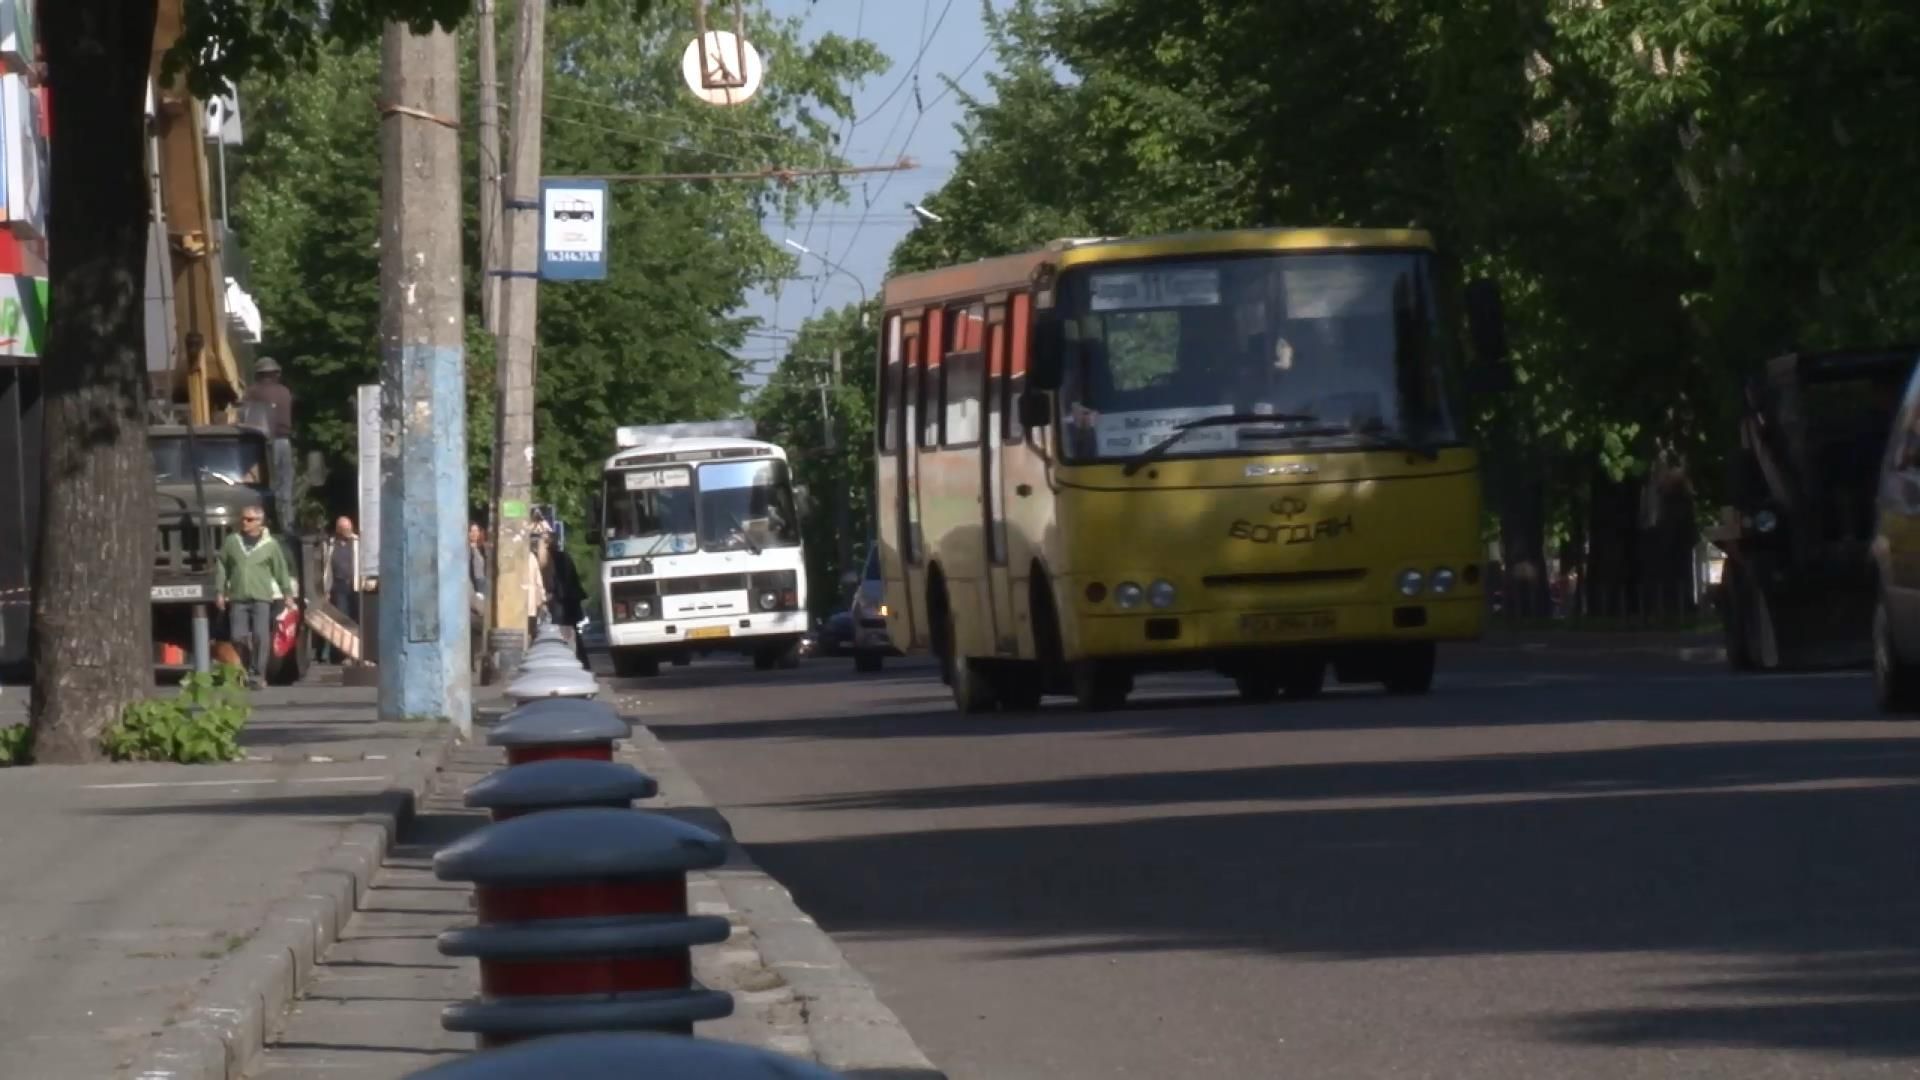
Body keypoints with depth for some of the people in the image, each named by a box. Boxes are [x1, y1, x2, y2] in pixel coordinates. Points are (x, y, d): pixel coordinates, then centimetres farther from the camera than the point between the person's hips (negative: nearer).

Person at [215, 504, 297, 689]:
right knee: (238, 637, -2)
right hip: (237, 598, 2)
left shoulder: (270, 545, 4)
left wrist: (288, 594, 4)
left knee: (261, 636, -10)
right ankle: (244, 672, 16)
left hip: (261, 598, -2)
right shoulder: (232, 541, 9)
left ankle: (258, 675, -4)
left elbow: (281, 570, 6)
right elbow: (221, 567, 11)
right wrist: (219, 592, 6)